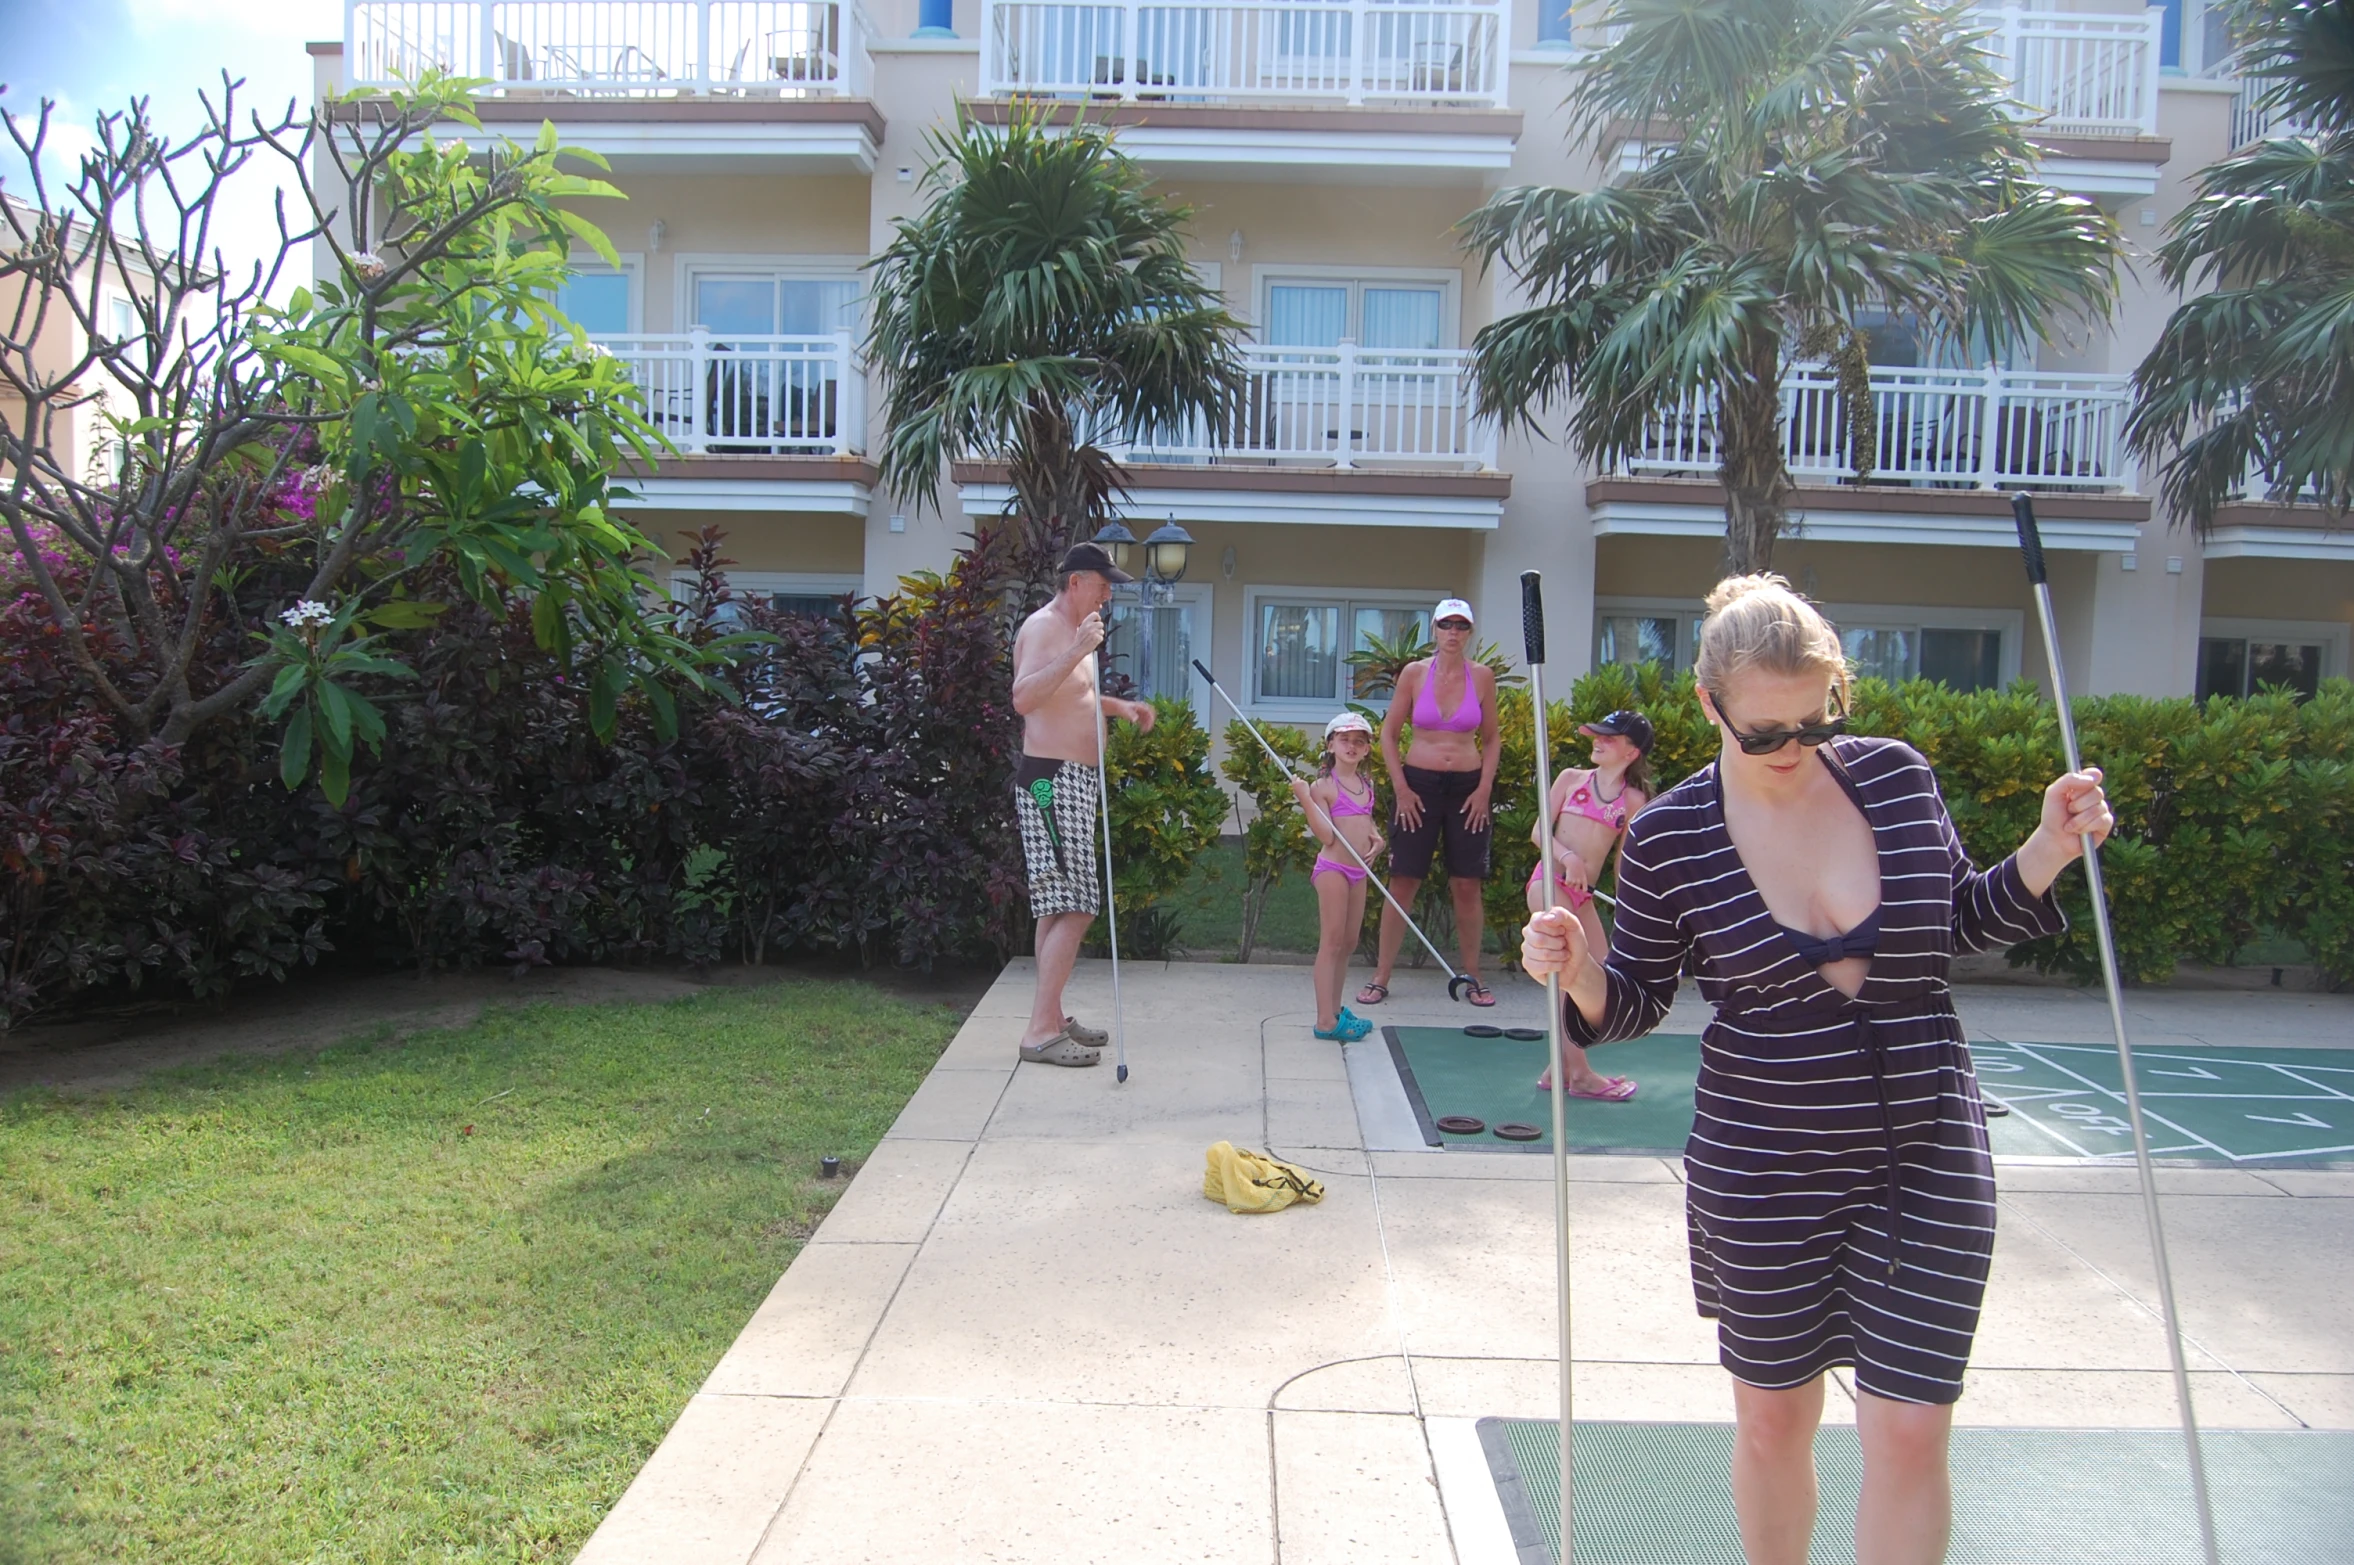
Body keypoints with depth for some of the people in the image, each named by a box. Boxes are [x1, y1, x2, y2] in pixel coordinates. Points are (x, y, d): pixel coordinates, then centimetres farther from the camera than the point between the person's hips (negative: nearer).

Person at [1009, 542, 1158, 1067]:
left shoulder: (1075, 631, 19)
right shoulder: (1042, 628, -13)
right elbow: (1023, 698, -29)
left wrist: (1120, 706, 21)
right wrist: (1076, 652, -34)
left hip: (1075, 781, 10)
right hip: (1051, 778, -10)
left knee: (1058, 907, 12)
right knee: (1072, 909, -14)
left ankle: (1052, 1018, 18)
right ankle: (1040, 1031, -13)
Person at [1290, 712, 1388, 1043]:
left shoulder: (1367, 785, 12)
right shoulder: (1324, 786, -10)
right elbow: (1326, 836, -17)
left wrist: (1376, 839, 6)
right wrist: (1305, 799, -26)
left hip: (1358, 870, 7)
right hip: (1332, 868, -7)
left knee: (1349, 942, 13)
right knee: (1331, 942, -7)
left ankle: (1335, 1009, 24)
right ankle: (1325, 1021, -6)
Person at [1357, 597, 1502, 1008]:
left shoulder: (1482, 676, 3)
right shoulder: (1414, 673, -1)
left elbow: (1490, 739, 9)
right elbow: (1388, 733, 3)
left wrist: (1484, 789, -1)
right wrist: (1400, 788, -4)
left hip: (1467, 787, 1)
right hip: (1419, 785, -1)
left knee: (1467, 886, 3)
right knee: (1403, 883, 0)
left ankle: (1472, 977, 16)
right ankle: (1380, 978, 6)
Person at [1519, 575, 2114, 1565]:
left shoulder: (1896, 775, -3)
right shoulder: (1666, 837, -9)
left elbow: (1959, 921, 11)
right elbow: (1638, 1001, -1)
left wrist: (2046, 853, -5)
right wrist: (1578, 973, -22)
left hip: (1927, 1156, 1)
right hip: (1762, 1168, -1)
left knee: (1909, 1431, 2)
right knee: (1773, 1418, 15)